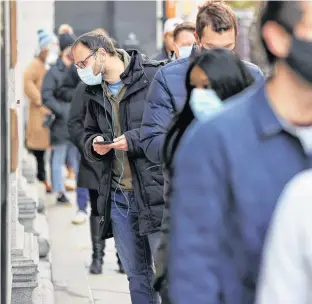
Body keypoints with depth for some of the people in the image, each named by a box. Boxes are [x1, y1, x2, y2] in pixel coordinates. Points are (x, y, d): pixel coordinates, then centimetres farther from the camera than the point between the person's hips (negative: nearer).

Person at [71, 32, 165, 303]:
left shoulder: (154, 77, -9)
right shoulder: (95, 93, 15)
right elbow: (89, 134, 27)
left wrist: (134, 140, -18)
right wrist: (94, 145, 3)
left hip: (155, 192, -7)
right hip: (118, 197, 7)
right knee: (137, 276, 13)